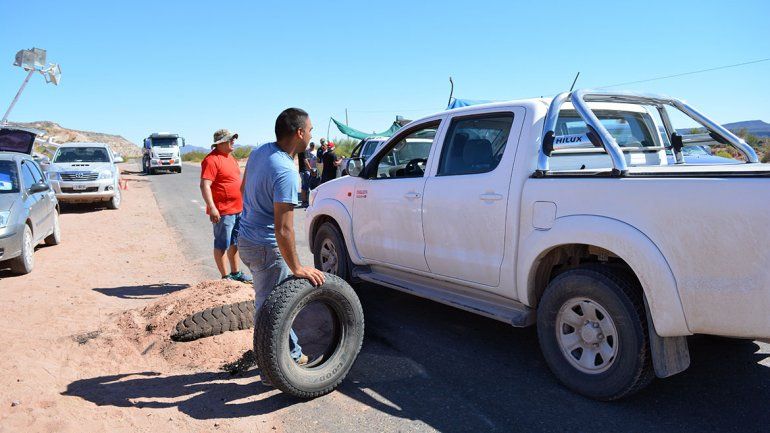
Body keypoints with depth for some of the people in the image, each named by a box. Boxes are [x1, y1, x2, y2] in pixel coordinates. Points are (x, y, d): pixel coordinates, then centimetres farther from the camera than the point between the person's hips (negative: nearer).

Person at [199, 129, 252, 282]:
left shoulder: (230, 157, 14)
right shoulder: (211, 160, -15)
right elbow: (204, 185, -22)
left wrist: (243, 202, 24)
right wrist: (212, 208, -27)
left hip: (238, 209, 9)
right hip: (222, 212, -9)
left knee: (235, 243, 17)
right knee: (222, 245, 1)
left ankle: (235, 273, 29)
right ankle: (225, 277, 10)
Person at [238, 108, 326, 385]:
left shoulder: (259, 152, 0)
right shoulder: (286, 172, -27)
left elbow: (244, 189, 17)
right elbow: (283, 230, -29)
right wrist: (297, 268, -21)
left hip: (247, 238, 9)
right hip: (266, 247, -9)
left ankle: (293, 354, 35)